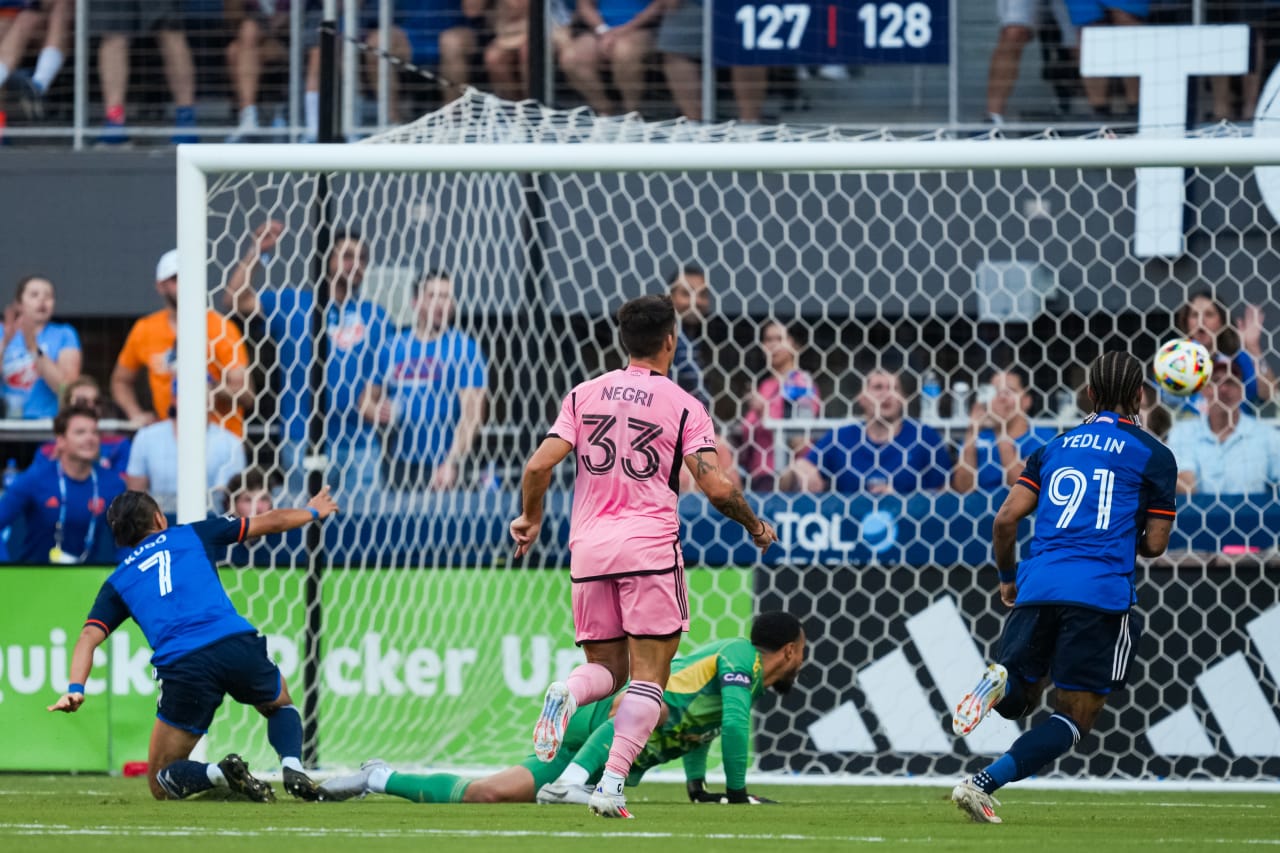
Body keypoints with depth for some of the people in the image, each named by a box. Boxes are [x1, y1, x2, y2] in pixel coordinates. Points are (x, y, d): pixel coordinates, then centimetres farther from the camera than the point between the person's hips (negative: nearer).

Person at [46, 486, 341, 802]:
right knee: (281, 706, 33)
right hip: (238, 645, 1)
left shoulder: (116, 583, 22)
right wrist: (312, 512, 50)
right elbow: (272, 522, 32)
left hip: (183, 668, -1)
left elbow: (88, 639, 6)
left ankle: (218, 773, -20)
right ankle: (293, 767, 1)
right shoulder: (192, 536, 23)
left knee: (161, 784, 12)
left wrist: (75, 690, -4)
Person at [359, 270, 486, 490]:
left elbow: (472, 414, -9)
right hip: (396, 467, 4)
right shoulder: (393, 347, 12)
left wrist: (451, 463, -20)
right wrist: (376, 412, -5)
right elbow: (367, 398, 20)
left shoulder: (465, 348, -2)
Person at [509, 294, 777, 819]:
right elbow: (716, 487, -7)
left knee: (606, 667, 16)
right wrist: (755, 527, 11)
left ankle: (566, 694, -20)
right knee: (648, 675, 1)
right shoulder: (683, 407, 0)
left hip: (589, 547, 3)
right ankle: (612, 781, -14)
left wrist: (531, 519, 19)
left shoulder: (584, 396, 9)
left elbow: (539, 466, 0)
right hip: (649, 545, -3)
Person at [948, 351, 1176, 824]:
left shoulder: (1056, 447, 18)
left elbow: (1005, 519, 10)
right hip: (1102, 592, -4)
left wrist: (1008, 578, 26)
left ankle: (999, 680, -18)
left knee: (1019, 699, 20)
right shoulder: (1153, 455, 7)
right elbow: (1154, 544, 7)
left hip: (1038, 585, 4)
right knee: (1074, 717, 2)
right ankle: (983, 784, -18)